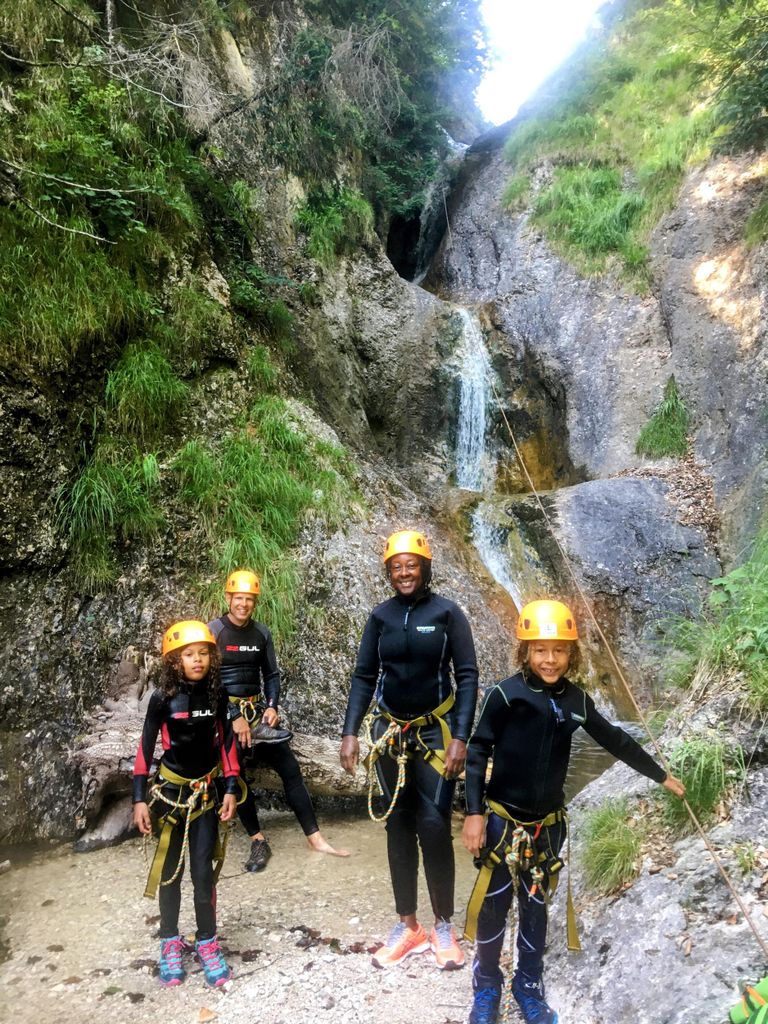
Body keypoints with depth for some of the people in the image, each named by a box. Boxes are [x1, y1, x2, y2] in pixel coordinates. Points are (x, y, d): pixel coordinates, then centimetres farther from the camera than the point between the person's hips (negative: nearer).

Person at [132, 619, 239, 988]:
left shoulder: (215, 696, -3)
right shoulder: (163, 699, -10)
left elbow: (226, 743, 3)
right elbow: (145, 748, -6)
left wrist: (230, 790, 0)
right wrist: (139, 799, -8)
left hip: (206, 792, 2)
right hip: (170, 791, -1)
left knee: (203, 871, 1)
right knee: (171, 870, 8)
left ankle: (207, 943, 16)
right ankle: (170, 943, 24)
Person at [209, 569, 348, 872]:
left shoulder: (261, 632, 4)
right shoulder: (214, 631, -9)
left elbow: (271, 674, 10)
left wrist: (272, 707, -6)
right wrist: (234, 718, -18)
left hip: (256, 710, 4)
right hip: (224, 714, -4)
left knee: (290, 769, -1)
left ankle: (315, 839, 6)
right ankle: (258, 842, 11)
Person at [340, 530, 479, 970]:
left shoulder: (447, 612, -7)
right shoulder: (381, 616, 2)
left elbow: (467, 675, -8)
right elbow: (364, 676, 4)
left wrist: (460, 737, -14)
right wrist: (350, 733, -3)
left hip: (435, 732, -3)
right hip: (390, 733, 3)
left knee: (434, 826, -8)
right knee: (399, 826, 9)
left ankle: (444, 927, 10)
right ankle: (408, 925, 21)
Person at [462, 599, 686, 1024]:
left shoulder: (575, 699, -1)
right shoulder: (506, 694, -16)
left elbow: (614, 740, 12)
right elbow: (477, 753, -11)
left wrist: (660, 775, 21)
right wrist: (473, 813, -14)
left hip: (548, 824, 4)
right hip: (502, 821, -4)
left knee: (535, 905, 17)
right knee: (494, 905, 8)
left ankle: (529, 984, 35)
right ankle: (487, 986, 28)